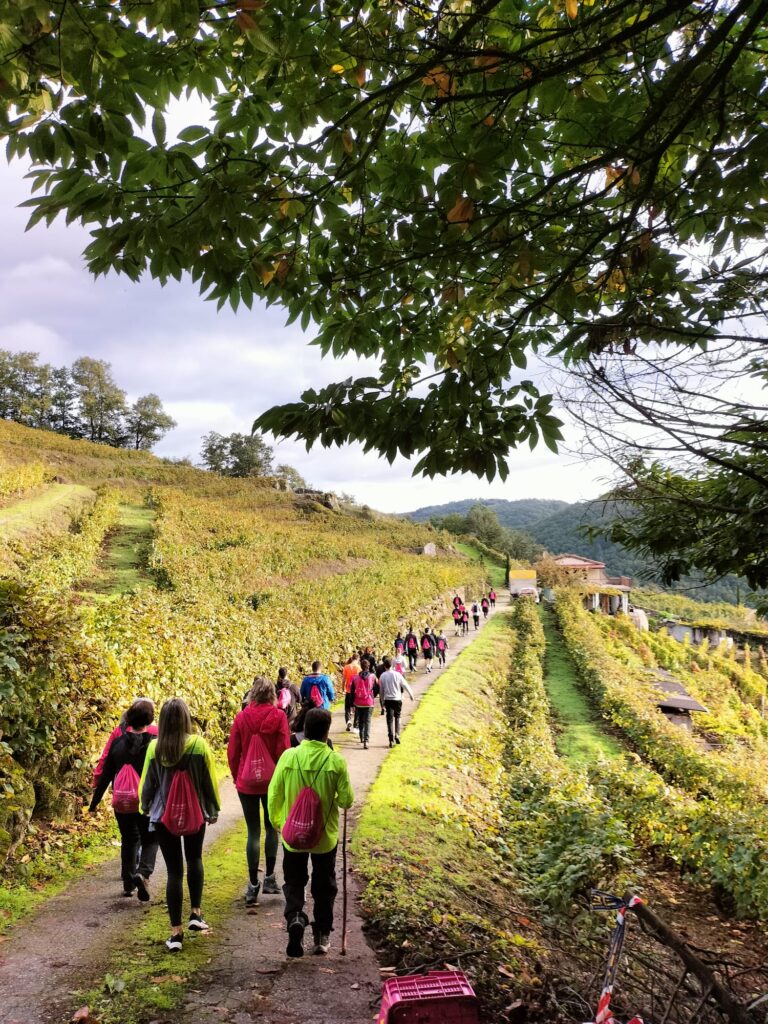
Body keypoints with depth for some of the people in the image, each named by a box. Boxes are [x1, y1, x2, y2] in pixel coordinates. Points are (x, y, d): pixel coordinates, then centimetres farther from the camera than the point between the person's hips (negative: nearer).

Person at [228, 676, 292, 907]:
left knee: (253, 831, 8)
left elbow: (232, 751, -1)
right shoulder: (278, 716, -9)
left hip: (246, 782, 1)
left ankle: (253, 885, 8)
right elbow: (283, 750, -9)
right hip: (272, 781, -1)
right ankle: (269, 878, 19)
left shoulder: (241, 717, -5)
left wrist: (236, 775, 14)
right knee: (272, 827, 18)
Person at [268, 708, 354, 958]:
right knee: (324, 885, 18)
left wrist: (277, 821, 12)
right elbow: (346, 800, -10)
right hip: (326, 835, 0)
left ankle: (294, 917, -9)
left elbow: (274, 794, -5)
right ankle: (322, 935, 26)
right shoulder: (336, 761, -16)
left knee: (294, 881, 16)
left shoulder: (288, 757, -14)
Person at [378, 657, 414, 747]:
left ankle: (391, 738, -6)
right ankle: (397, 735, 5)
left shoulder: (382, 676, -2)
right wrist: (411, 694, 15)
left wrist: (383, 700, 17)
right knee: (397, 717, 16)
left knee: (389, 719, 2)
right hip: (397, 699, 0)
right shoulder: (397, 674, -6)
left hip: (388, 700, 0)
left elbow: (381, 690, 5)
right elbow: (405, 685, 0)